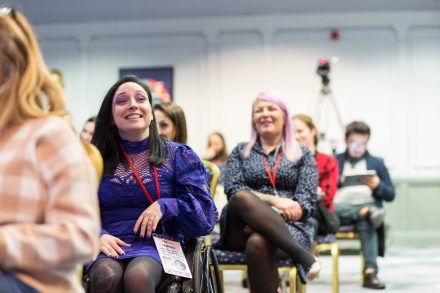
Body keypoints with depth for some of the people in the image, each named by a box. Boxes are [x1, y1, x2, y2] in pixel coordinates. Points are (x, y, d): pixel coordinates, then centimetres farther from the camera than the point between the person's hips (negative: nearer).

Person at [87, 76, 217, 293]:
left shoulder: (178, 156, 11)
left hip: (158, 245, -1)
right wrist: (96, 235, -13)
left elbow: (205, 215, 6)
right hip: (110, 246, 1)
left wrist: (165, 207, -9)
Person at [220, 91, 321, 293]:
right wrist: (273, 201, -16)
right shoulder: (240, 152, 20)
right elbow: (233, 190, 3)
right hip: (242, 229, 1)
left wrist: (267, 218, -17)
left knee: (258, 243, -38)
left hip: (289, 227, -1)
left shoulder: (302, 155, 16)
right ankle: (300, 254, -39)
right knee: (242, 198, -34)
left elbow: (307, 198, 2)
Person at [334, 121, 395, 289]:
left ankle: (370, 272, -45)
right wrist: (340, 181, -10)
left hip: (367, 205, 0)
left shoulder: (377, 163, 24)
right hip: (339, 208, 0)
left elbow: (390, 195, 17)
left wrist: (377, 185, -3)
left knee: (366, 223, -36)